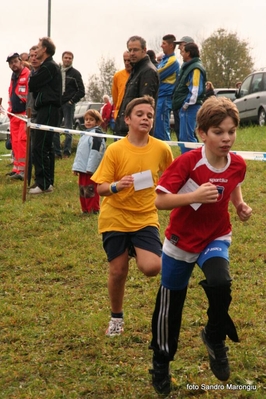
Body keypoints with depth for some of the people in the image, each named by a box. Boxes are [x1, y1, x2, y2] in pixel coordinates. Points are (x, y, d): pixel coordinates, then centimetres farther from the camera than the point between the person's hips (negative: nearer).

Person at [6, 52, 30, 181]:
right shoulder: (13, 77, 17)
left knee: (22, 141, -12)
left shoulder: (28, 75, -11)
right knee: (15, 142, 10)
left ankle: (22, 171, -12)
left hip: (25, 114, -9)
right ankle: (17, 168, 18)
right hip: (14, 115, 9)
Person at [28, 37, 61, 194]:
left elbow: (32, 85, -11)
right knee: (46, 146, 11)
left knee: (39, 146, -12)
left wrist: (33, 74, 8)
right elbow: (37, 86, 18)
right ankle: (48, 182, 14)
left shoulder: (49, 67, -12)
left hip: (48, 110, -10)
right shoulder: (49, 66, 20)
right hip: (47, 109, 10)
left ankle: (43, 184, -12)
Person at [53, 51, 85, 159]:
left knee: (68, 129, -3)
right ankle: (57, 152, 8)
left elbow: (81, 91, 1)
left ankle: (66, 152, 0)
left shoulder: (75, 73, 3)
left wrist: (72, 101, -7)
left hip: (68, 104, -3)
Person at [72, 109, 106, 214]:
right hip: (82, 168, 9)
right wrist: (76, 166, 16)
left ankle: (93, 210, 2)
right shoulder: (85, 133, 19)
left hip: (91, 169, -9)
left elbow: (95, 151, -18)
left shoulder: (97, 133, -10)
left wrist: (90, 168, -21)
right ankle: (85, 209, 21)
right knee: (82, 190, 13)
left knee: (90, 190, -5)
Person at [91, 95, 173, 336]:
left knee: (152, 267, -18)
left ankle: (136, 250, 17)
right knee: (118, 271, 4)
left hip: (145, 218, 1)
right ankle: (116, 317, 28)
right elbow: (101, 188, -12)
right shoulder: (115, 150, -12)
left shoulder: (162, 149, -6)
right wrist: (116, 186, -30)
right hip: (115, 218, -1)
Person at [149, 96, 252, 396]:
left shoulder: (237, 165, -10)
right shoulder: (187, 162, -24)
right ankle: (161, 364, 35)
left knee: (221, 284, -28)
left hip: (216, 238, 2)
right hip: (181, 242, -2)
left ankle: (215, 338, 2)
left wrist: (241, 206, -5)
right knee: (170, 306, 11)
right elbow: (159, 200, -24)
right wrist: (195, 196, -36)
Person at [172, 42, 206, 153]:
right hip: (185, 107, 11)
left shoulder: (196, 68, -13)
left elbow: (195, 91, -22)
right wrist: (184, 105, 15)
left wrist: (186, 104, -18)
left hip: (190, 108, -11)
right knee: (184, 137, 14)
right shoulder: (188, 66, 19)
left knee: (186, 137, -9)